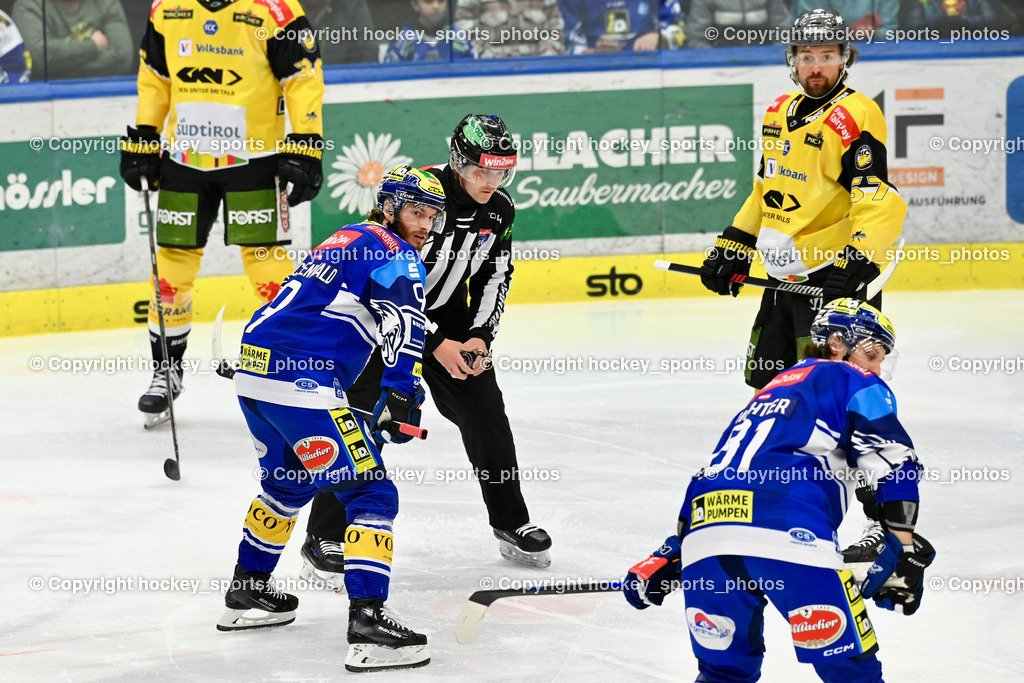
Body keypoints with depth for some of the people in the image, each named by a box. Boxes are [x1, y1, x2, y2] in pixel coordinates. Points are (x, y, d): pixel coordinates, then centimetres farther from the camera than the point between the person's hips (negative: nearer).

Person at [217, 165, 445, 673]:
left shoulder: (347, 240, 27)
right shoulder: (392, 251, -2)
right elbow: (405, 321, -21)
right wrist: (400, 393, -25)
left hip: (254, 368, 10)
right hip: (301, 381, -10)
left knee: (290, 481, 32)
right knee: (370, 493, -8)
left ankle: (247, 592, 43)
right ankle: (367, 623, -19)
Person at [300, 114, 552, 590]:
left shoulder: (499, 211, -7)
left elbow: (494, 279, 5)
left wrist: (479, 338, -11)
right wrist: (436, 345, -27)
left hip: (445, 314, 6)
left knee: (484, 410, 3)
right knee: (365, 416, -15)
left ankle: (511, 523, 20)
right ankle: (324, 539, -11)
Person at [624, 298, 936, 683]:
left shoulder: (767, 394, 37)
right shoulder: (856, 381, 18)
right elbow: (892, 462, 2)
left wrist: (667, 557, 40)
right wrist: (904, 551, 1)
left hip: (704, 526, 7)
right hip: (785, 530, -7)